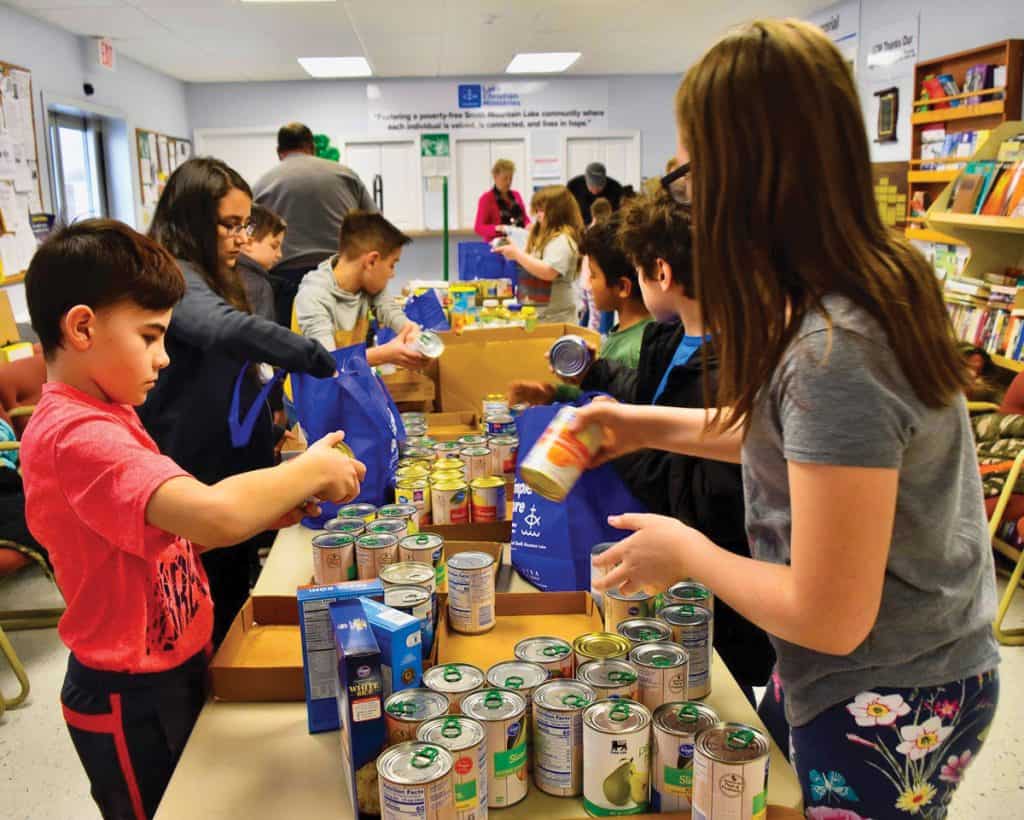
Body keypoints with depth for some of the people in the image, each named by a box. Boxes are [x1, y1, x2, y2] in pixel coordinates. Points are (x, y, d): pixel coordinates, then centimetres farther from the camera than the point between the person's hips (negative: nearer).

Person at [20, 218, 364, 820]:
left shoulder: (102, 415, 4)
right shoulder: (77, 436, -28)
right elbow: (215, 516, -43)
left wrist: (263, 510, -8)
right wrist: (311, 469, -26)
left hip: (172, 673, 9)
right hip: (133, 701, -9)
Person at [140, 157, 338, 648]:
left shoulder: (204, 277, 15)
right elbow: (230, 331, -41)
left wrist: (268, 428, 15)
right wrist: (328, 363, -39)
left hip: (231, 465, 10)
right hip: (200, 477, -10)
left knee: (233, 607, 18)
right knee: (214, 622, 1)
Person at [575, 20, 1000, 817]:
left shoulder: (835, 352, -33)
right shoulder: (878, 287, -5)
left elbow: (829, 617, -27)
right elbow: (798, 433, 11)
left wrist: (683, 551, -13)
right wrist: (651, 425, 8)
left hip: (886, 706, -8)